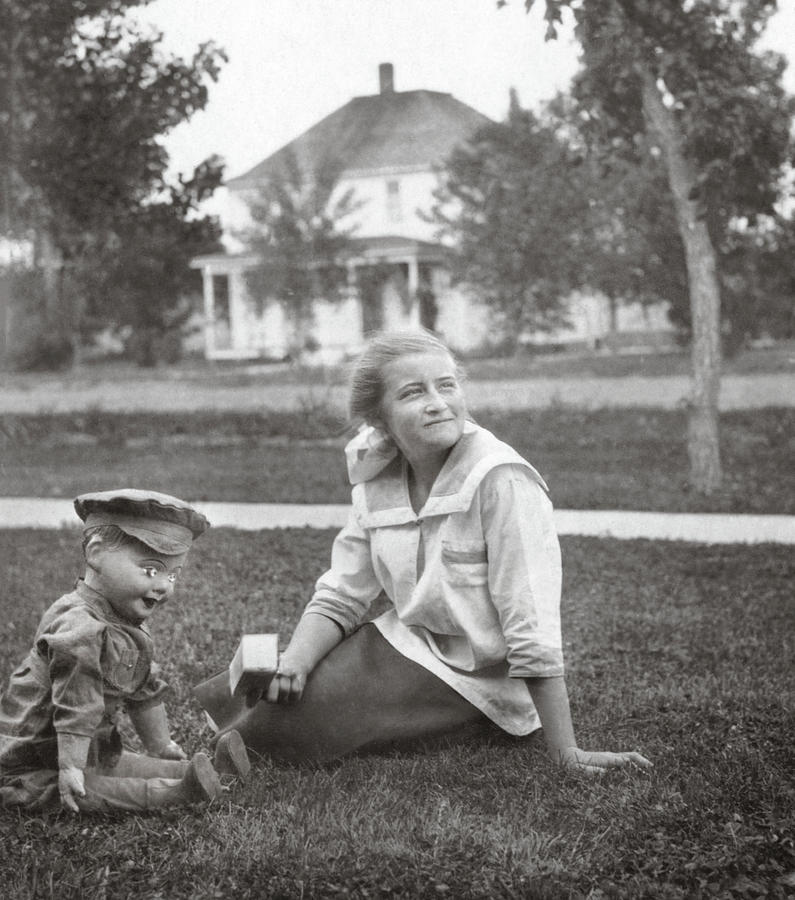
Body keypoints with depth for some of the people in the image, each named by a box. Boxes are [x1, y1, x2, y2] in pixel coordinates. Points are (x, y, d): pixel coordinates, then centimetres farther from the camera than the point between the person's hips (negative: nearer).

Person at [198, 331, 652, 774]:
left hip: (470, 677, -6)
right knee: (223, 698, 1)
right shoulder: (376, 482, -2)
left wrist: (566, 754, -24)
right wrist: (292, 665, -19)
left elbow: (532, 628, -25)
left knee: (276, 723, -16)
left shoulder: (501, 480, -22)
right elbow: (338, 598, 1)